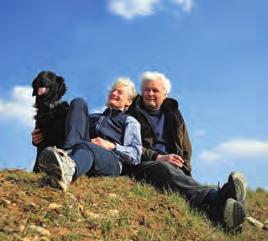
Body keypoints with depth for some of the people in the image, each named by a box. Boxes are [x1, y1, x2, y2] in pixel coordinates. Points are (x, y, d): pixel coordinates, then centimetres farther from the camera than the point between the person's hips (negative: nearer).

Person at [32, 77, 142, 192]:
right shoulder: (92, 117, 37)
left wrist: (112, 146, -5)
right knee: (78, 102, -9)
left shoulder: (130, 121, 25)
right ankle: (66, 155, -34)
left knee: (85, 146, -38)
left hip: (111, 159, -3)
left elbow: (136, 156, 10)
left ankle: (67, 170, -75)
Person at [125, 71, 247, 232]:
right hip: (141, 165, -3)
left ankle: (217, 211, -65)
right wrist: (158, 157, -15)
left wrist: (183, 170, 4)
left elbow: (185, 147, 24)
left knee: (176, 175, -34)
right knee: (166, 169, -38)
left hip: (171, 166, 3)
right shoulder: (132, 114, 10)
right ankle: (216, 197, -65)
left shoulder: (173, 114, 23)